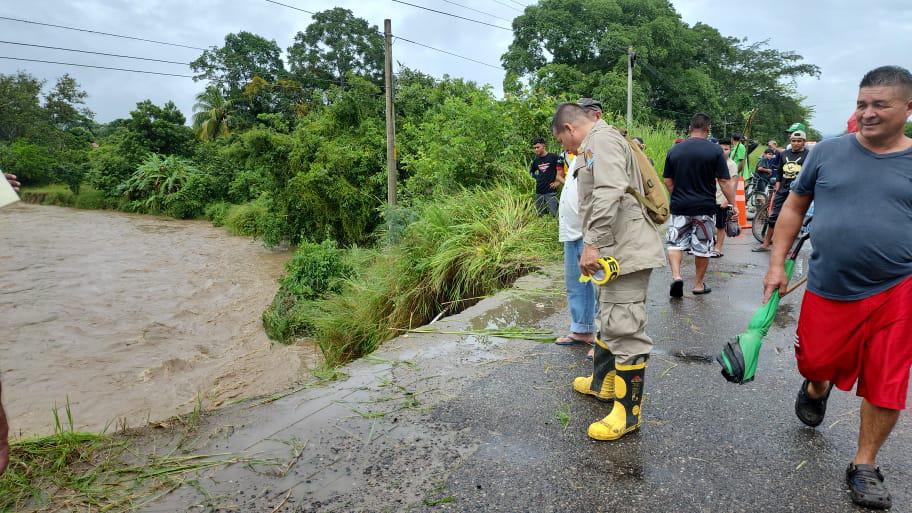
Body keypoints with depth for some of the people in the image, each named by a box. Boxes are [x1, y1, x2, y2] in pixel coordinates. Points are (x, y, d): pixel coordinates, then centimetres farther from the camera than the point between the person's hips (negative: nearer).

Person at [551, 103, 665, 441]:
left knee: (624, 328, -6)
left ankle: (628, 412, 3)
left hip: (626, 250, -12)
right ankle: (604, 383, 39)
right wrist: (596, 244, 27)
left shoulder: (601, 139, -11)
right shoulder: (595, 145, 22)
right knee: (609, 320, 22)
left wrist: (592, 243, -27)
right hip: (616, 250, 12)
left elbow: (609, 194, -26)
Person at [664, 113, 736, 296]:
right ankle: (698, 284, 22)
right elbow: (724, 181, -8)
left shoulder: (674, 150, 2)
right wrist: (732, 204, 0)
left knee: (676, 243, 11)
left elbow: (668, 181, 7)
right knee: (703, 247, 11)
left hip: (679, 206, 2)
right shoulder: (715, 150, -6)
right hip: (705, 207, -1)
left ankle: (676, 276, -9)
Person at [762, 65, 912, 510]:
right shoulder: (828, 152, 1)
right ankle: (815, 391, 51)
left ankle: (864, 467, 26)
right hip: (827, 290, 1)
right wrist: (777, 264, 3)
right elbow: (794, 207, 8)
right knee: (817, 364, 14)